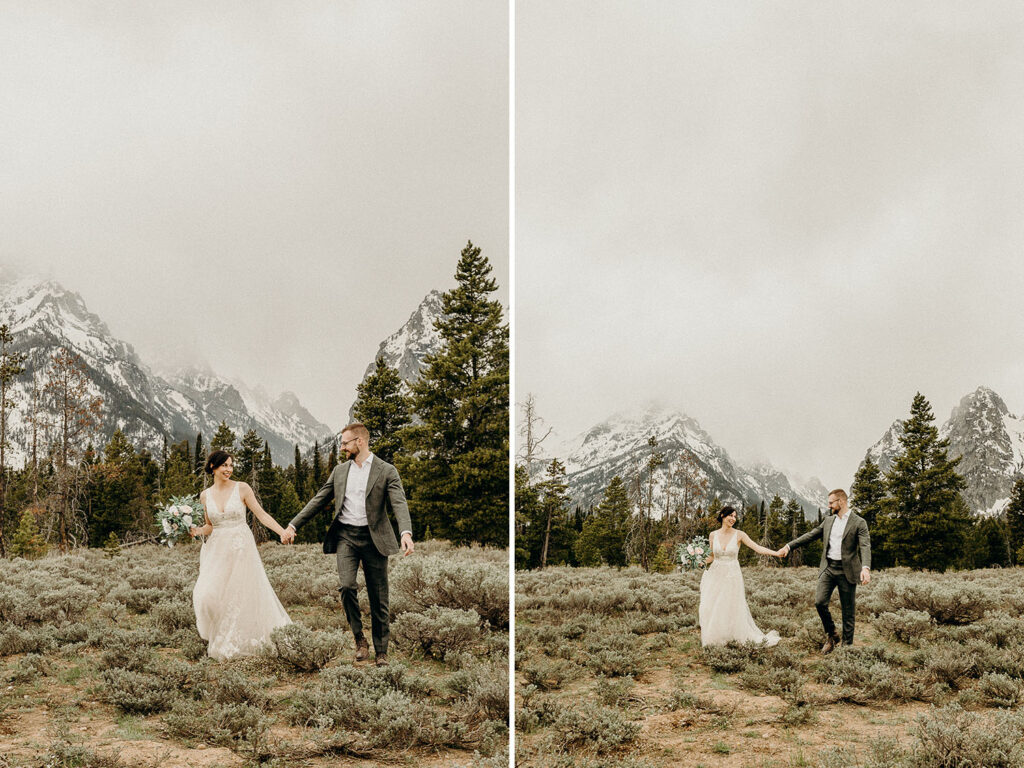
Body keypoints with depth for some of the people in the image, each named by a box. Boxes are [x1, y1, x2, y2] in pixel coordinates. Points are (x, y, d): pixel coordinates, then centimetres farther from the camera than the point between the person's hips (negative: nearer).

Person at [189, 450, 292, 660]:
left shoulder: (242, 489, -3)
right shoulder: (205, 496, 7)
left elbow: (261, 514, -3)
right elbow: (210, 526, 16)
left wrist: (282, 532, -14)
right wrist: (197, 530, -5)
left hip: (241, 548, -2)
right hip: (217, 550, 2)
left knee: (241, 595, 0)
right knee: (209, 595, -8)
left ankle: (238, 641, 16)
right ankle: (218, 638, 14)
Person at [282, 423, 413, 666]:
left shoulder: (386, 471, -1)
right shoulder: (340, 470, 13)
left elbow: (399, 503, -14)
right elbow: (318, 500, 17)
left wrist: (406, 532, -31)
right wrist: (293, 525, 12)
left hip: (374, 537, -3)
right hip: (346, 536, 3)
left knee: (378, 598, 2)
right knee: (346, 586, -19)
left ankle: (381, 652, 15)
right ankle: (359, 639, 0)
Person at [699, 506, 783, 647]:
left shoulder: (739, 535, -3)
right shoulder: (713, 535, 4)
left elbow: (757, 548, -9)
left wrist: (777, 553, -21)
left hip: (732, 577, -2)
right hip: (715, 576, 2)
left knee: (732, 611, -1)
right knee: (709, 609, -3)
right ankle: (709, 639, 9)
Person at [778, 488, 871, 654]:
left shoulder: (859, 523, -5)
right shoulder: (828, 521, 14)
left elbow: (865, 546, -17)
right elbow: (810, 535, 20)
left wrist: (866, 568, -33)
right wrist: (789, 546, 16)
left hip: (847, 570, -4)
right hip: (828, 568, 4)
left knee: (848, 609, 2)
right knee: (820, 602, -10)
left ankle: (847, 644, 14)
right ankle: (831, 636, 10)